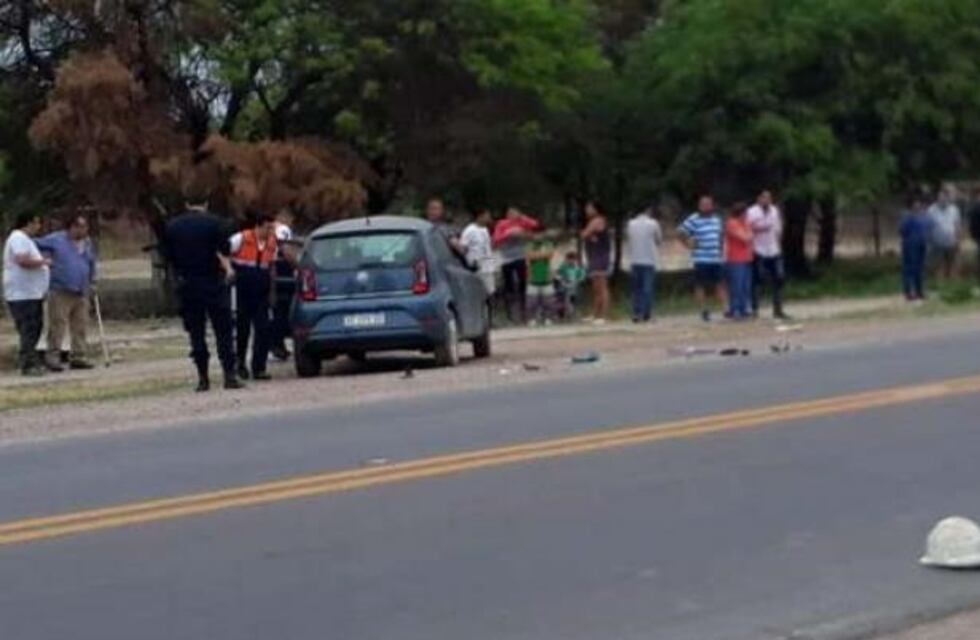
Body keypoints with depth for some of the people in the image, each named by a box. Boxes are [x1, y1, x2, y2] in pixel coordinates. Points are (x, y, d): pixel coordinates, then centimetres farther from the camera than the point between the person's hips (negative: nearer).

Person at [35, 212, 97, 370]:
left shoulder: (87, 243, 16)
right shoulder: (56, 239, -3)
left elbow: (92, 264, 28)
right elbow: (35, 245, 0)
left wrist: (92, 282, 23)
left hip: (81, 293, 6)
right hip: (60, 292, -6)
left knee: (80, 327, 6)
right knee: (57, 326, -8)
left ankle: (78, 357, 13)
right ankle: (53, 357, -5)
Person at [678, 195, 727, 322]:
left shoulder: (717, 219, 12)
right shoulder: (693, 220, -7)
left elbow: (722, 234, 27)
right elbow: (681, 232, -8)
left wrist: (721, 247, 17)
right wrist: (689, 244, -7)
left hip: (716, 259, 5)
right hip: (701, 259, -5)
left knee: (720, 284, 5)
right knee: (701, 285, 1)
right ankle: (704, 311, 7)